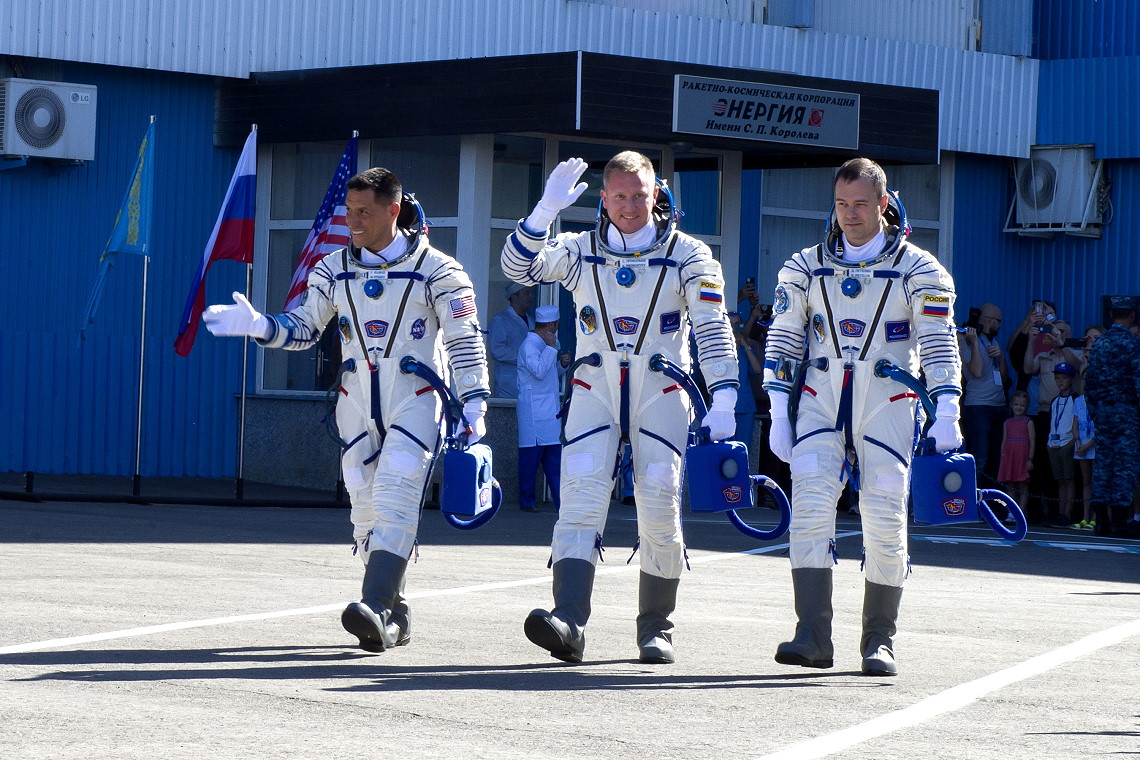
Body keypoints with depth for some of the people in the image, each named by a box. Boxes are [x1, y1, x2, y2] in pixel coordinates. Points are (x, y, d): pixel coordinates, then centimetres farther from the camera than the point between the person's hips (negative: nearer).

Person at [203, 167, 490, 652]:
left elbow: (464, 341, -4)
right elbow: (303, 328, 11)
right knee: (366, 506, 4)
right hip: (358, 402, 5)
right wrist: (257, 325, -7)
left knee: (395, 500, -19)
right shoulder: (335, 270, 7)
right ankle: (394, 613, 16)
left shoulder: (434, 269, -6)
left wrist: (474, 404, -10)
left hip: (417, 399, -5)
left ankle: (375, 606, -31)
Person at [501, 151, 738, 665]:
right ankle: (569, 621, -27)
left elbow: (713, 331, -3)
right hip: (595, 389, 1)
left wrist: (722, 401, -14)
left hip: (661, 391, -1)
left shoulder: (687, 256, 2)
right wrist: (547, 209, -20)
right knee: (581, 496, -15)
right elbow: (518, 267, -6)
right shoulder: (581, 251, 8)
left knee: (659, 507, -5)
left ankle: (655, 627, 10)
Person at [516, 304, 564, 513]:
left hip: (550, 409, 9)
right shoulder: (529, 345, -11)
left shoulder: (544, 345, 18)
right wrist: (551, 348, -17)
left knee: (554, 456, 3)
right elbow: (539, 371, -23)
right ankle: (527, 501, 3)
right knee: (531, 456, -4)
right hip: (533, 411, -9)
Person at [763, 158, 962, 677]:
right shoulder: (806, 268, 9)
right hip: (820, 400, 2)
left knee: (884, 521, -5)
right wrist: (779, 416, 4)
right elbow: (782, 342, 12)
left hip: (888, 404, -2)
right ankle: (813, 637, -17)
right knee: (810, 507, -14)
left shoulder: (917, 270, 1)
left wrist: (946, 414, -15)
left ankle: (879, 641, 7)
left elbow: (939, 343, -3)